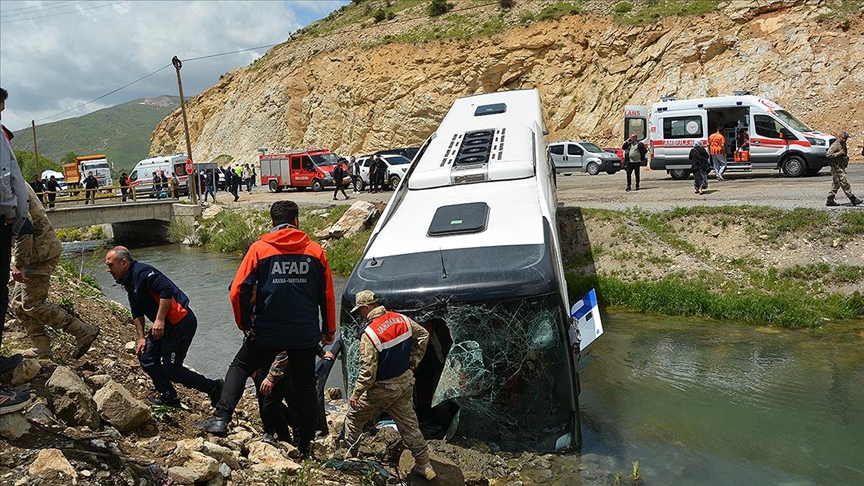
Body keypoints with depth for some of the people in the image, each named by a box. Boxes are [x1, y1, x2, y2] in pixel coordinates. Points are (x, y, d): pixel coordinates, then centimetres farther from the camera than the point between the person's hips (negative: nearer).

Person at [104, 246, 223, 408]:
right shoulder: (128, 281, 16)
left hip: (181, 323, -11)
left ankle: (213, 388, 7)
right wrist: (141, 337, 19)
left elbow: (167, 289, -29)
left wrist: (159, 319, -26)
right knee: (146, 357, 12)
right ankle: (169, 397, 23)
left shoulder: (141, 272, -16)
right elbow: (137, 313, 24)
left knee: (171, 370, -6)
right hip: (165, 325, 11)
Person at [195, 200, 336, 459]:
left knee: (240, 367, 21)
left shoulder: (259, 249, -3)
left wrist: (245, 325, 6)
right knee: (305, 387, 13)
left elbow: (238, 291, -7)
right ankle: (304, 447, 21)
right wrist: (328, 330, 14)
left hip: (267, 333, -1)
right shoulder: (315, 250, 1)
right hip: (306, 335, 1)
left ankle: (221, 418, 6)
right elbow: (327, 294, 4)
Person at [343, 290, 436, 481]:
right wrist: (413, 362, 14)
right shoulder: (402, 319, -4)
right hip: (406, 382, 6)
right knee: (409, 424, 16)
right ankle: (424, 465, 20)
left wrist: (356, 393, -11)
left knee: (354, 417, 16)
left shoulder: (369, 333, -23)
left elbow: (368, 370, -23)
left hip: (383, 388, -6)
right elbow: (423, 336, 10)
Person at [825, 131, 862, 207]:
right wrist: (838, 153, -23)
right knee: (844, 183, -7)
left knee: (836, 184, 10)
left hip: (841, 167, 10)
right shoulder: (835, 145, -15)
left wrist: (846, 156, 13)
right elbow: (827, 155, -22)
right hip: (836, 167, -10)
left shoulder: (843, 144, 15)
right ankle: (853, 199, -4)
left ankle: (830, 200, 12)